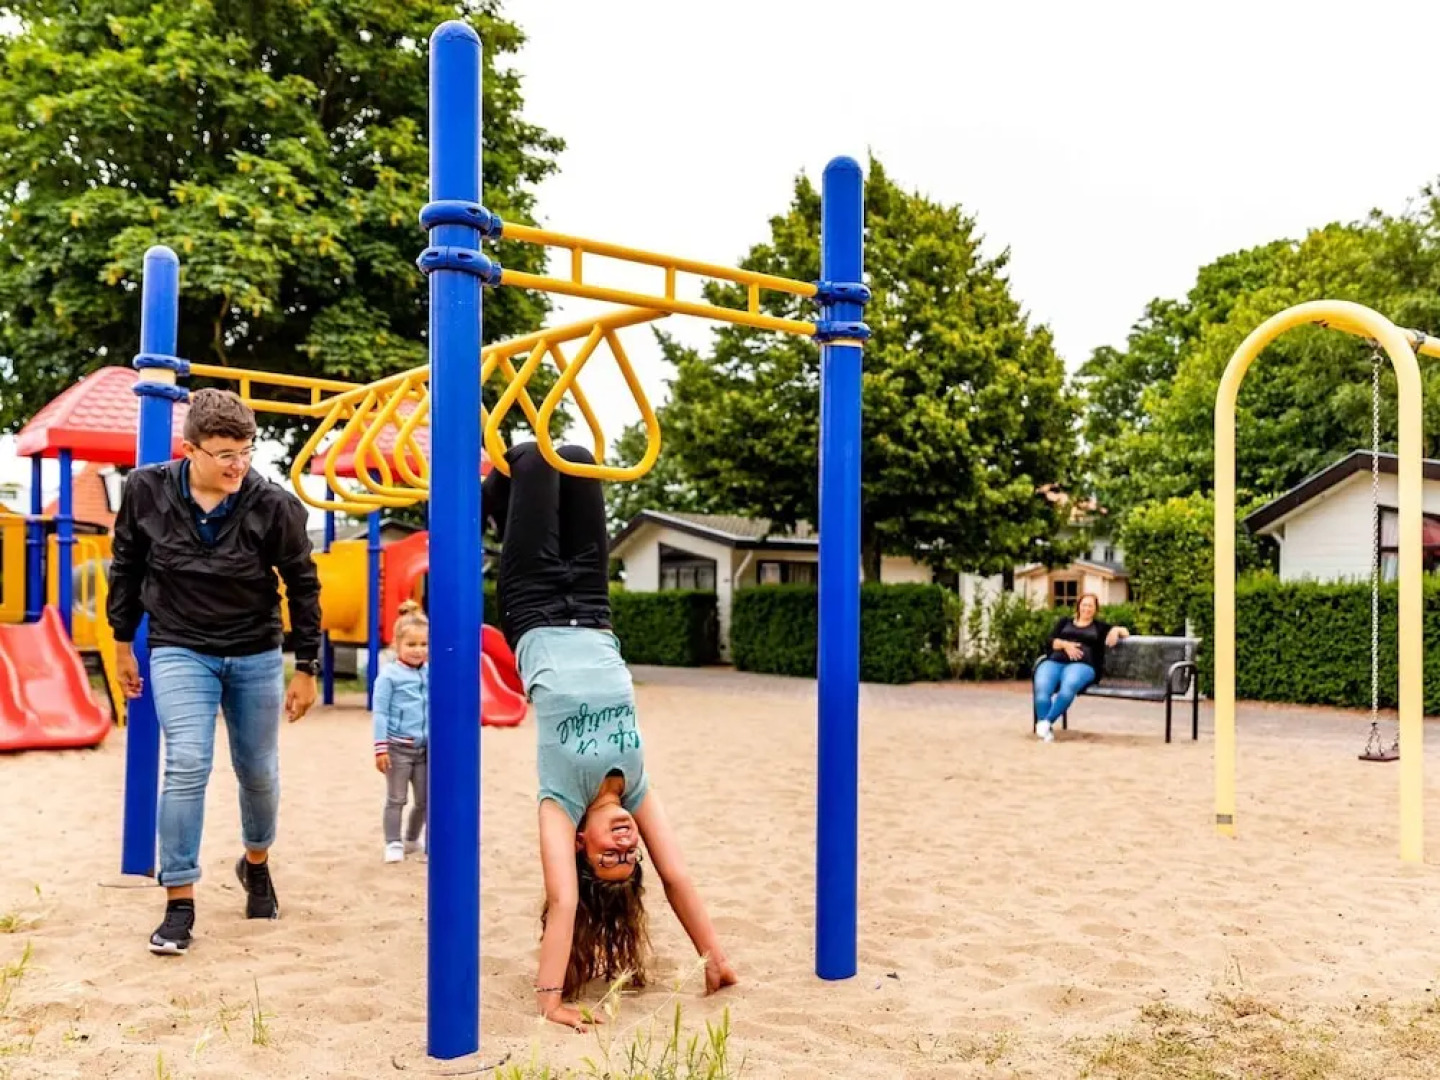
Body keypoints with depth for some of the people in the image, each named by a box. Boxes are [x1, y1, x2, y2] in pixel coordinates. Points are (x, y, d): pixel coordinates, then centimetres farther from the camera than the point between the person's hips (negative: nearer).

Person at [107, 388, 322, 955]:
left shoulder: (273, 504, -17)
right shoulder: (146, 490, -13)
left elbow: (303, 587, -6)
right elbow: (126, 566, 4)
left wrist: (306, 668, -2)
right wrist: (122, 641, 11)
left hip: (256, 655, 1)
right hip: (179, 651, 0)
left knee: (258, 771, 11)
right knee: (187, 767, -13)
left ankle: (256, 863, 40)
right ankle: (179, 903, 1)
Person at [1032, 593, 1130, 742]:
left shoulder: (1100, 626, 27)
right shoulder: (1065, 621, 30)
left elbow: (1126, 632, 25)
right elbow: (1051, 640, 16)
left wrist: (1117, 630, 3)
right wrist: (1065, 644, -4)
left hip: (1082, 665, -2)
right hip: (1054, 661, 2)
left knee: (1068, 685, -40)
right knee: (1041, 687, -34)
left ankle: (1047, 722, -41)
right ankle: (1045, 729, -42)